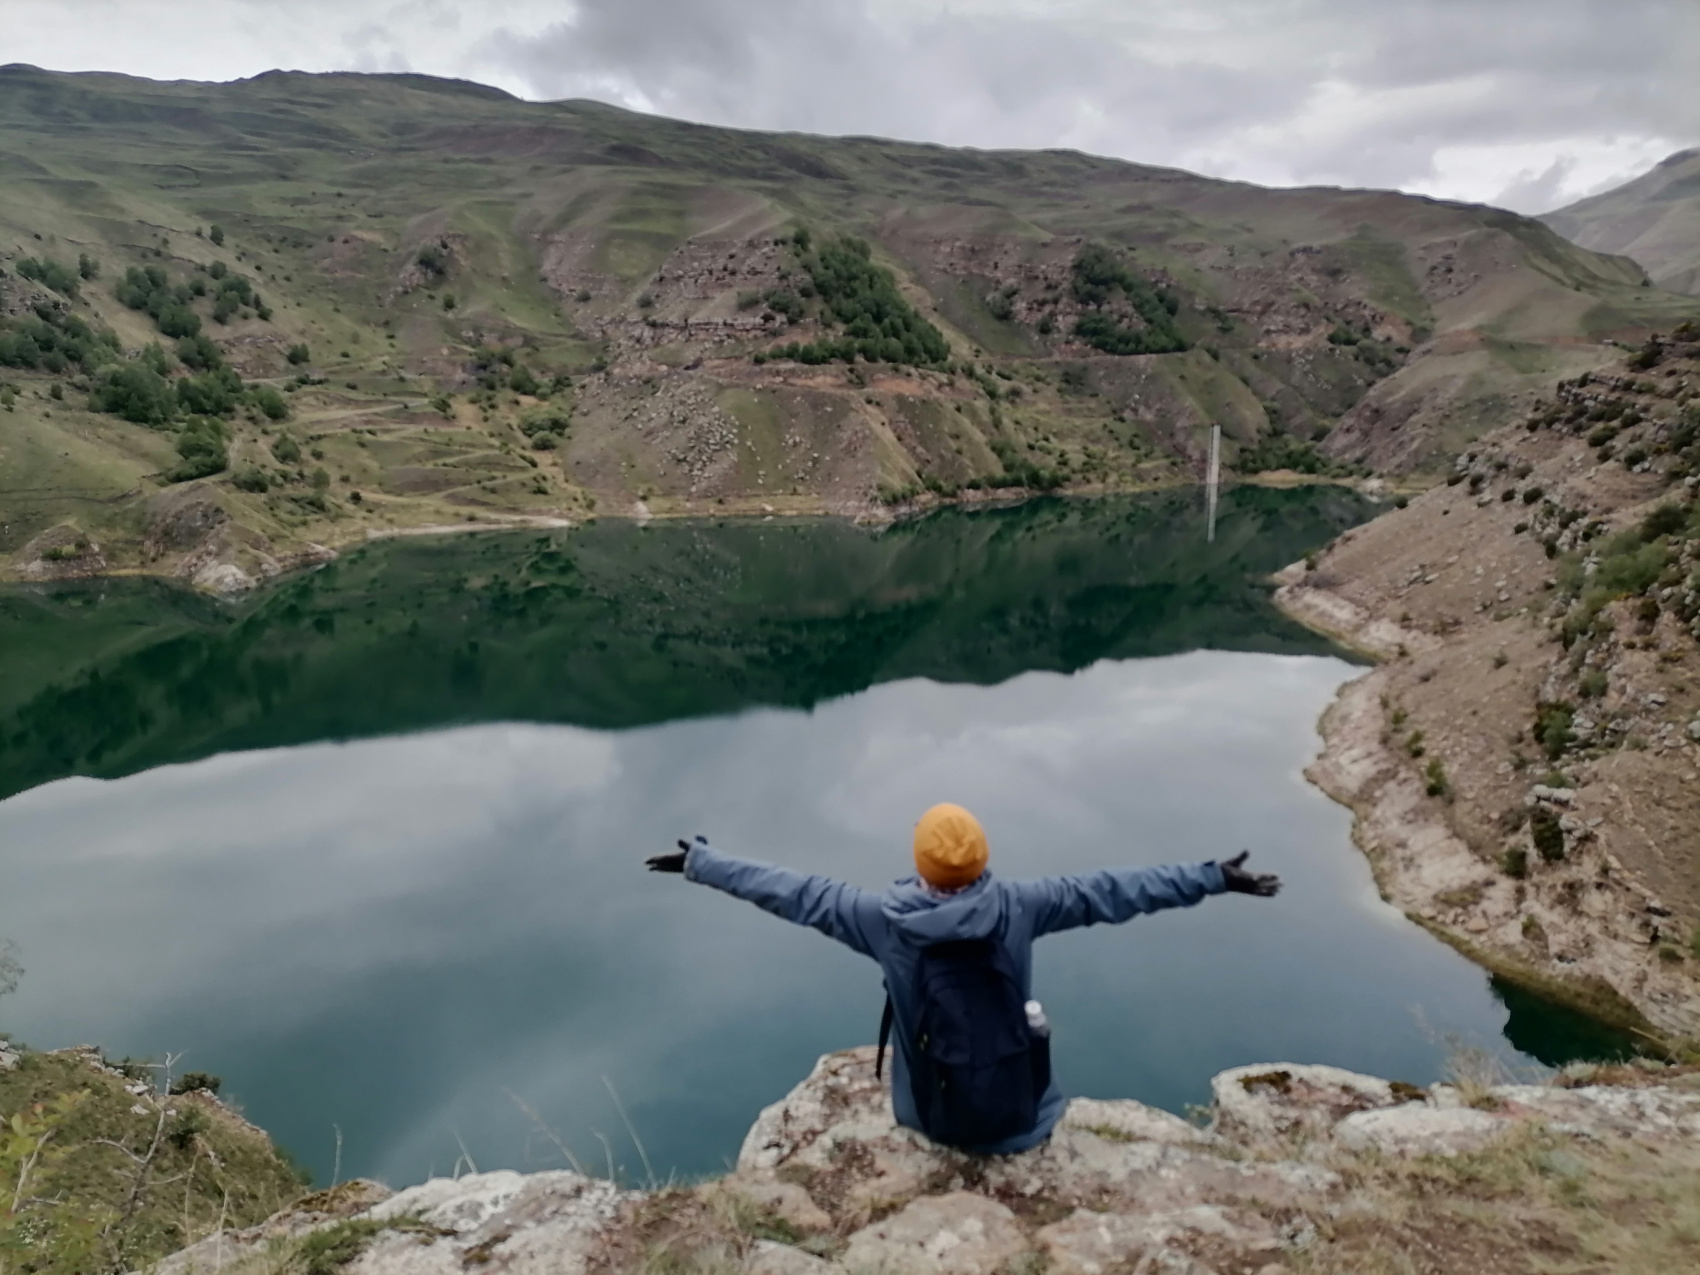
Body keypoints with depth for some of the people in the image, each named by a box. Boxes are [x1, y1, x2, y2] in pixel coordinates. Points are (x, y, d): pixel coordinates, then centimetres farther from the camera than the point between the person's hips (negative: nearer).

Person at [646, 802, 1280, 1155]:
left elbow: (793, 892, -12)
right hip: (1020, 1116, 0)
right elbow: (1111, 891, -14)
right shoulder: (1017, 906, -19)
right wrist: (1216, 878, -7)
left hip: (932, 1116, 1)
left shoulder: (882, 916, -19)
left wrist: (698, 861, -1)